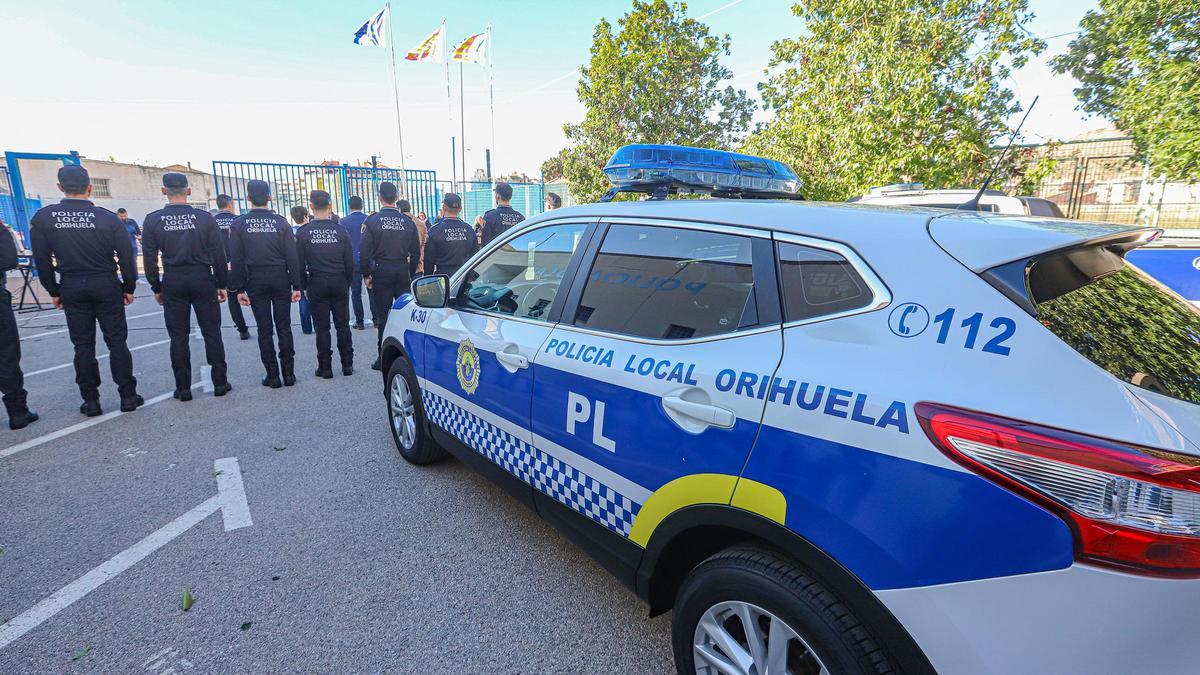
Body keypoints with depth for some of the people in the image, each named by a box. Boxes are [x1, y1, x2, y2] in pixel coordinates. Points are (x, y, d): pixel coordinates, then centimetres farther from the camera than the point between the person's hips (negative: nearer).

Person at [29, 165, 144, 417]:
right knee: (117, 342, 5)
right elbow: (126, 256, -6)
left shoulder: (43, 218, -3)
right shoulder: (107, 217, -9)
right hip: (106, 286, -1)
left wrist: (53, 291, 11)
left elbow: (42, 260, 1)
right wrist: (129, 288, 5)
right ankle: (128, 396, 7)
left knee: (83, 346, 8)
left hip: (71, 288, 1)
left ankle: (91, 402, 13)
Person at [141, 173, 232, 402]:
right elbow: (219, 255, -3)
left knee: (178, 337, 7)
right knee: (212, 333, 6)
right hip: (203, 280, -1)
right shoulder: (204, 218, -4)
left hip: (172, 283, 1)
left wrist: (156, 288, 10)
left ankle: (183, 388, 11)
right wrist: (222, 284, 5)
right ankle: (220, 383, 8)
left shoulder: (153, 220, -2)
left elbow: (149, 258, 1)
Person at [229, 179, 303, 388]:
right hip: (280, 280, 0)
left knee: (264, 330, 5)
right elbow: (292, 257, -4)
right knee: (284, 327, 6)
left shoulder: (239, 224, -2)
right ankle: (289, 373, 8)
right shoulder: (280, 222, -2)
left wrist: (239, 288, 3)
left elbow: (236, 260, -2)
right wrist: (296, 286, 0)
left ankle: (273, 376, 8)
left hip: (255, 283, 0)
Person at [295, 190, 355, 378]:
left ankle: (325, 368, 9)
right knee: (343, 325, 8)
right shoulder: (341, 230, -2)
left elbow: (300, 264, -3)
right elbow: (350, 262, 1)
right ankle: (347, 365, 12)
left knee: (322, 328, 5)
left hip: (316, 285, -1)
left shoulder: (303, 233, -5)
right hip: (340, 284, 1)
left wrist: (305, 286, 7)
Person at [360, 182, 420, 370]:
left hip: (381, 272, -2)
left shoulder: (372, 220, -5)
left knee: (383, 314, 3)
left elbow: (365, 252, -5)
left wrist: (367, 274, 4)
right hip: (403, 270, 2)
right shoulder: (408, 221, 3)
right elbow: (416, 252, 8)